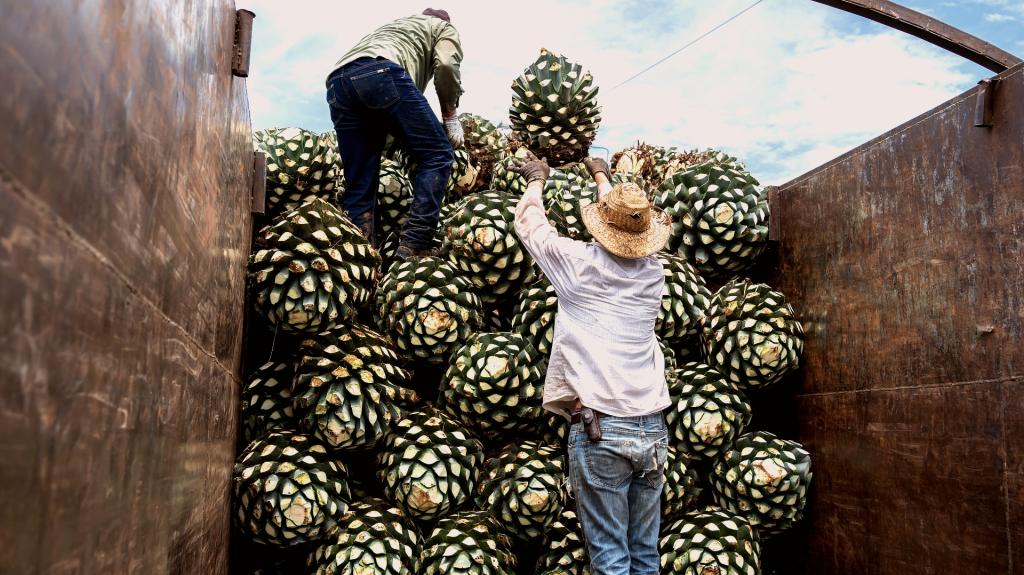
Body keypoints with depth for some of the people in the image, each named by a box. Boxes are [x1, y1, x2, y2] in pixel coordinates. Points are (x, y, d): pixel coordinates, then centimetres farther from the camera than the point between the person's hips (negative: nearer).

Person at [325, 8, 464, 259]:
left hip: (337, 83, 7)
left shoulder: (393, 25, 46)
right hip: (381, 72, -7)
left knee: (359, 186, 6)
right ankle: (413, 247, -13)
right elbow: (446, 65, 5)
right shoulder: (443, 27, 28)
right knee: (436, 154, -2)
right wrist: (451, 116, 15)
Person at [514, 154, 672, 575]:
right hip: (653, 430, 5)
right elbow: (629, 231, 30)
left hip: (600, 430, -4)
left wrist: (536, 180, 34)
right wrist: (601, 176, 46)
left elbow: (528, 221, 13)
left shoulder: (580, 263, -4)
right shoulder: (652, 272, 9)